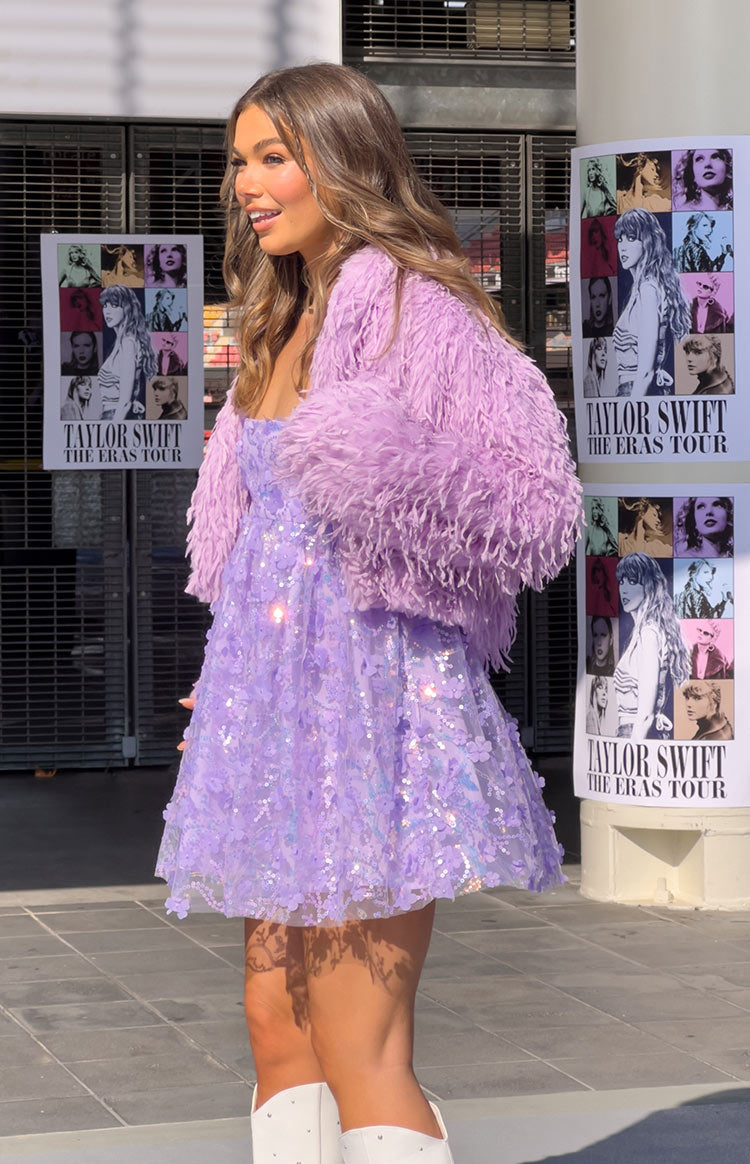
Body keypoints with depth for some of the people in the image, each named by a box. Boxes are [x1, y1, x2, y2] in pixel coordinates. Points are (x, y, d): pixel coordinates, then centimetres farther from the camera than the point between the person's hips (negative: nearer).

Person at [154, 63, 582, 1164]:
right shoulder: (289, 323, 17)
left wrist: (397, 475, -32)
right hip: (283, 695, 9)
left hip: (371, 690, -9)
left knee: (361, 1059, -8)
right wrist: (234, 695, 24)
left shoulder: (410, 307, -11)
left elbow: (536, 503, -18)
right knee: (278, 1025, 11)